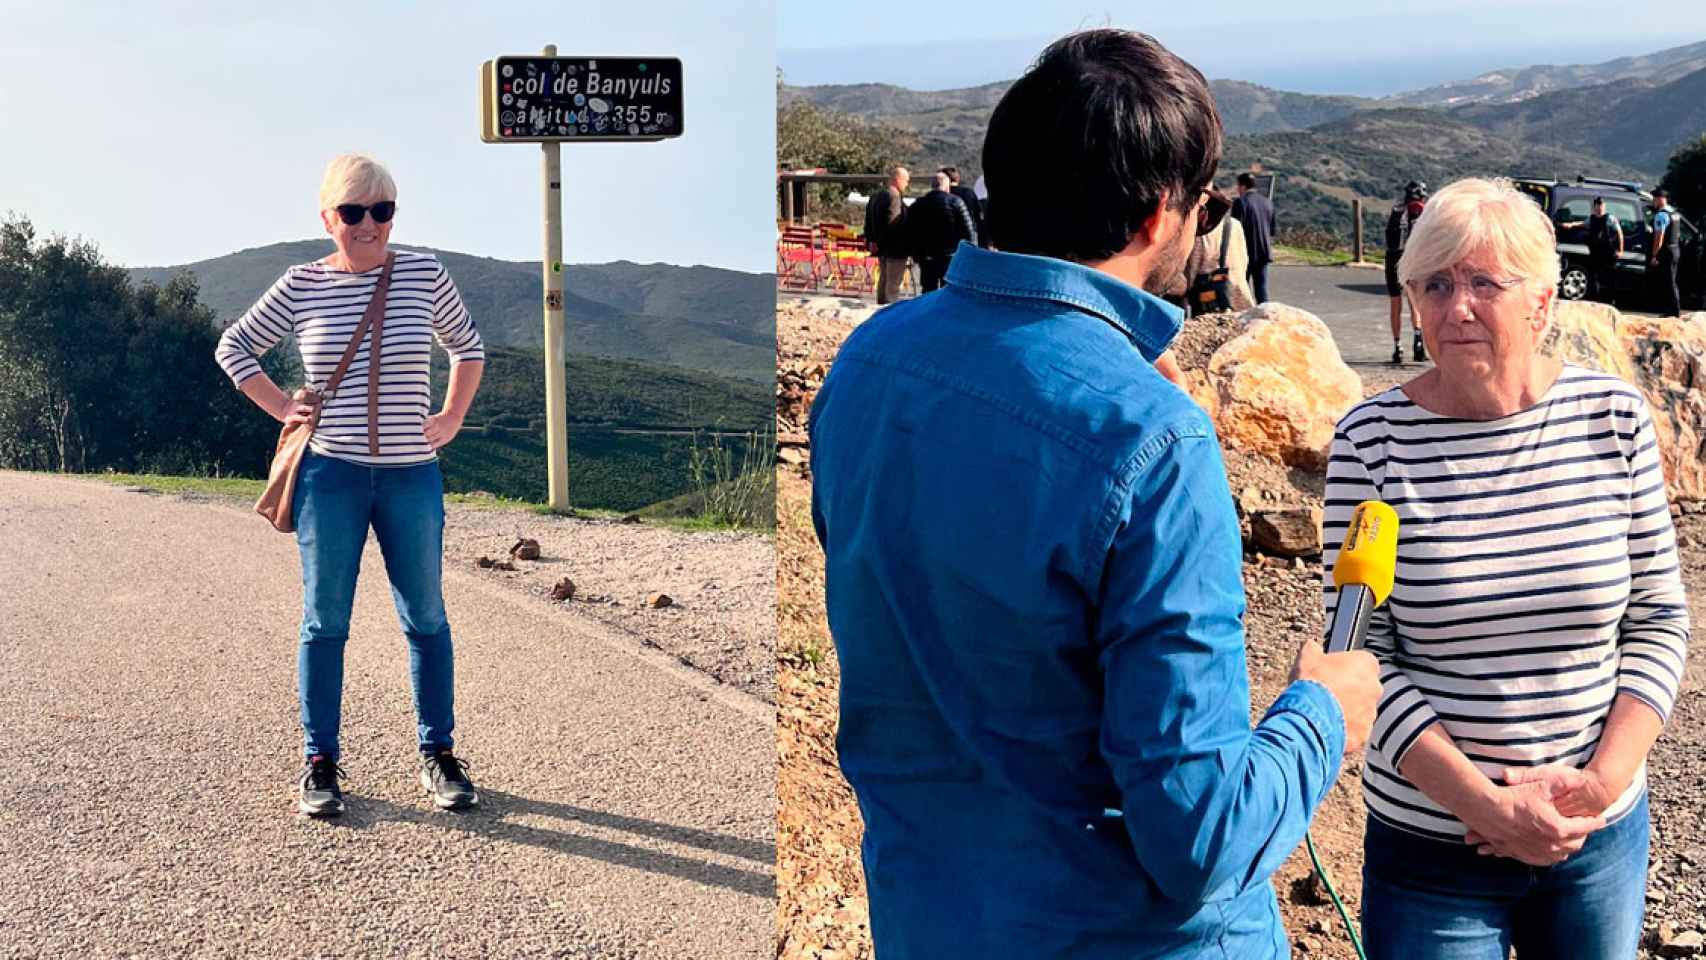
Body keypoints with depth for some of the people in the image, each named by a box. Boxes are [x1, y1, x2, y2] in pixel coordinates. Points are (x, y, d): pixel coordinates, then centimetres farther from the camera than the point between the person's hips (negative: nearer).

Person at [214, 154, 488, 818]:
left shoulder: (424, 276, 1)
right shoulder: (301, 286, 0)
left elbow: (467, 347, 18)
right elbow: (234, 348, 14)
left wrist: (452, 418, 8)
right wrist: (282, 409, 4)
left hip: (411, 476, 1)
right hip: (330, 473, -1)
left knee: (426, 619, 7)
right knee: (325, 622, 5)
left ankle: (438, 754, 19)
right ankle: (319, 763, 16)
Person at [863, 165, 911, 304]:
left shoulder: (877, 196, 13)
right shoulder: (894, 196, -18)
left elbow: (869, 220, 16)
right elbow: (893, 223, -24)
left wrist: (871, 240, 16)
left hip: (881, 246, 10)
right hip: (895, 247, -10)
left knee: (883, 279, 18)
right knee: (893, 282, -6)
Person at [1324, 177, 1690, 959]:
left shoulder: (1614, 416, -4)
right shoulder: (1372, 440, -11)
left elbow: (1660, 619, 1)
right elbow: (1364, 656, -11)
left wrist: (1605, 779, -10)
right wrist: (1486, 806, -16)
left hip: (1604, 837, 3)